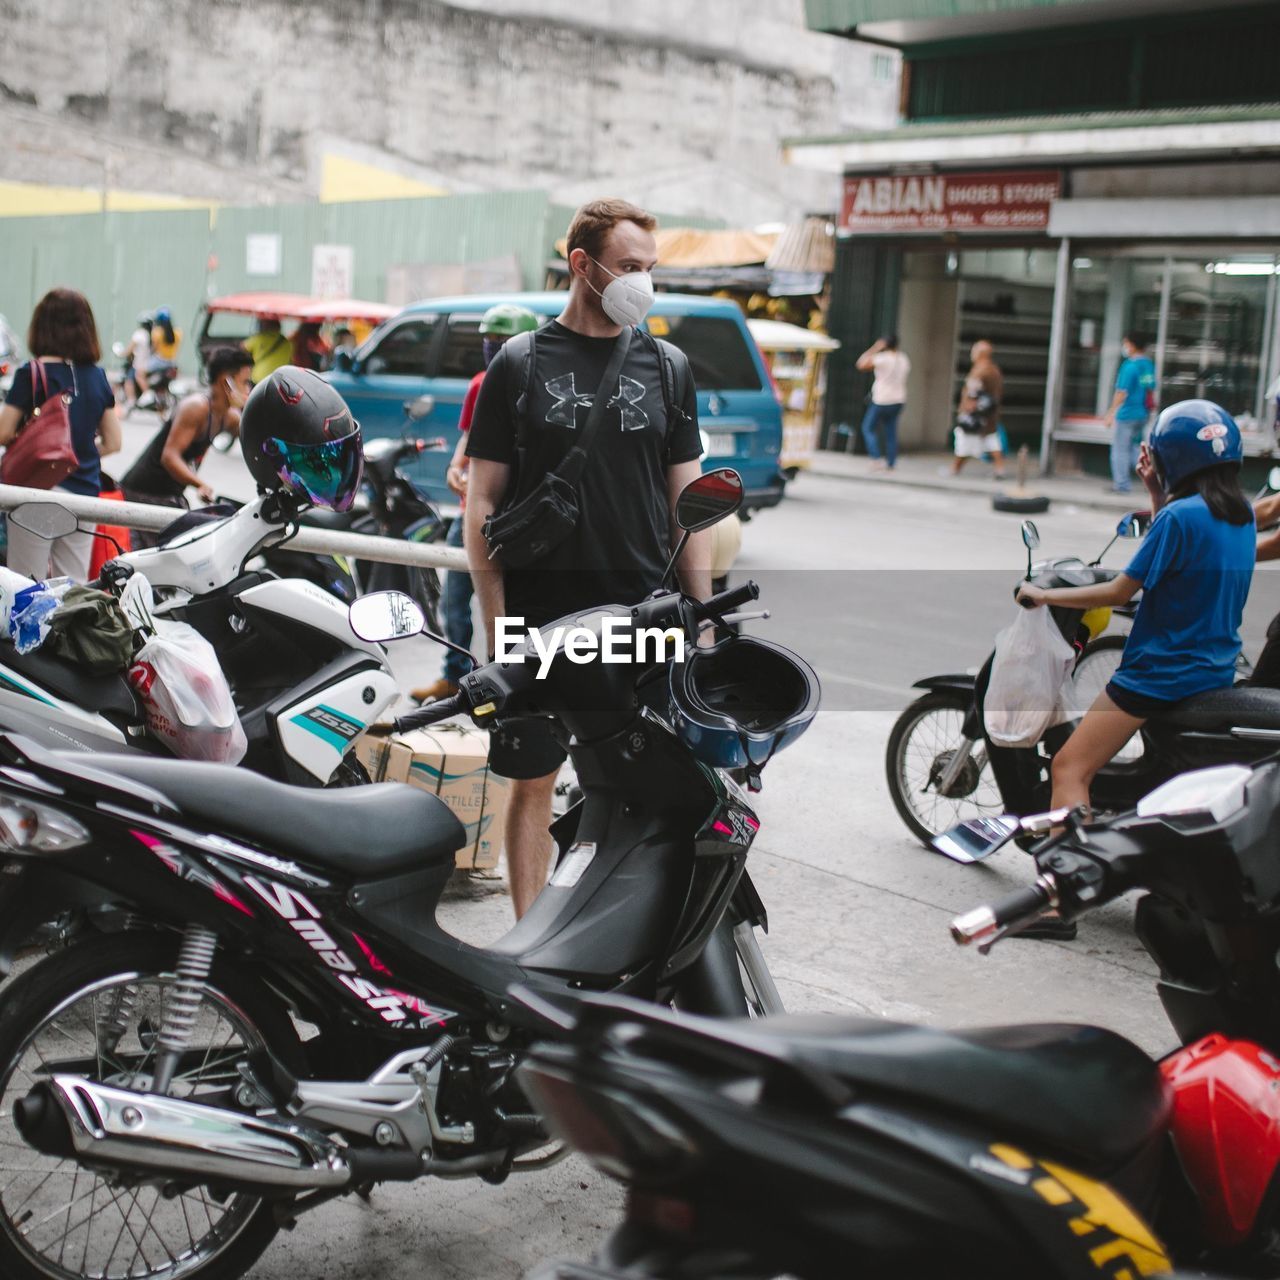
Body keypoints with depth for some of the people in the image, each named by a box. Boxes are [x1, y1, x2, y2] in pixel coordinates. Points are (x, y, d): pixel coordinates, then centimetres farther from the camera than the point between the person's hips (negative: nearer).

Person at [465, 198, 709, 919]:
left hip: (645, 618, 2)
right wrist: (496, 625, -6)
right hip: (542, 620, -2)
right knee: (533, 784, 6)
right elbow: (483, 502, 1)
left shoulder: (668, 367, 9)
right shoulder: (520, 366, 2)